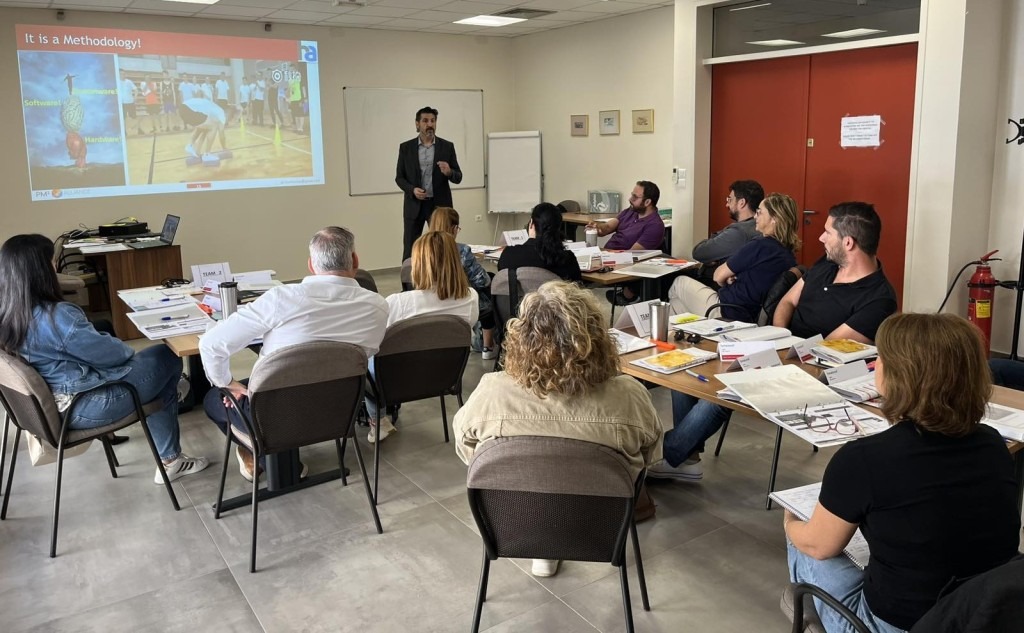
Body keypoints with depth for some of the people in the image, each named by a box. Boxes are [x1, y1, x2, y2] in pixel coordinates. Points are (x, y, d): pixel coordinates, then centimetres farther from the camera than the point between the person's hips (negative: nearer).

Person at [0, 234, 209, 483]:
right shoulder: (57, 316, -28)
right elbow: (107, 354, -18)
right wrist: (129, 351, 4)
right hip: (81, 408, -9)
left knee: (154, 359, 20)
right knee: (168, 359, 9)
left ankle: (170, 458, 25)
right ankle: (170, 460, 19)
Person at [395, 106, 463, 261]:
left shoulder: (447, 146, 2)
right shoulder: (405, 147, 3)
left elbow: (458, 178, 2)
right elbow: (399, 177, 5)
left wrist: (449, 172, -21)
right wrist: (412, 190, -15)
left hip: (440, 205, 0)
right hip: (414, 205, 0)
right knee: (409, 250, 2)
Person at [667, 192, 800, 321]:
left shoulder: (758, 247, -21)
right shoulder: (789, 256, 4)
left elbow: (718, 276, -11)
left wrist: (727, 282, 11)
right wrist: (732, 279, -4)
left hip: (726, 312, -8)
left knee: (680, 282, 16)